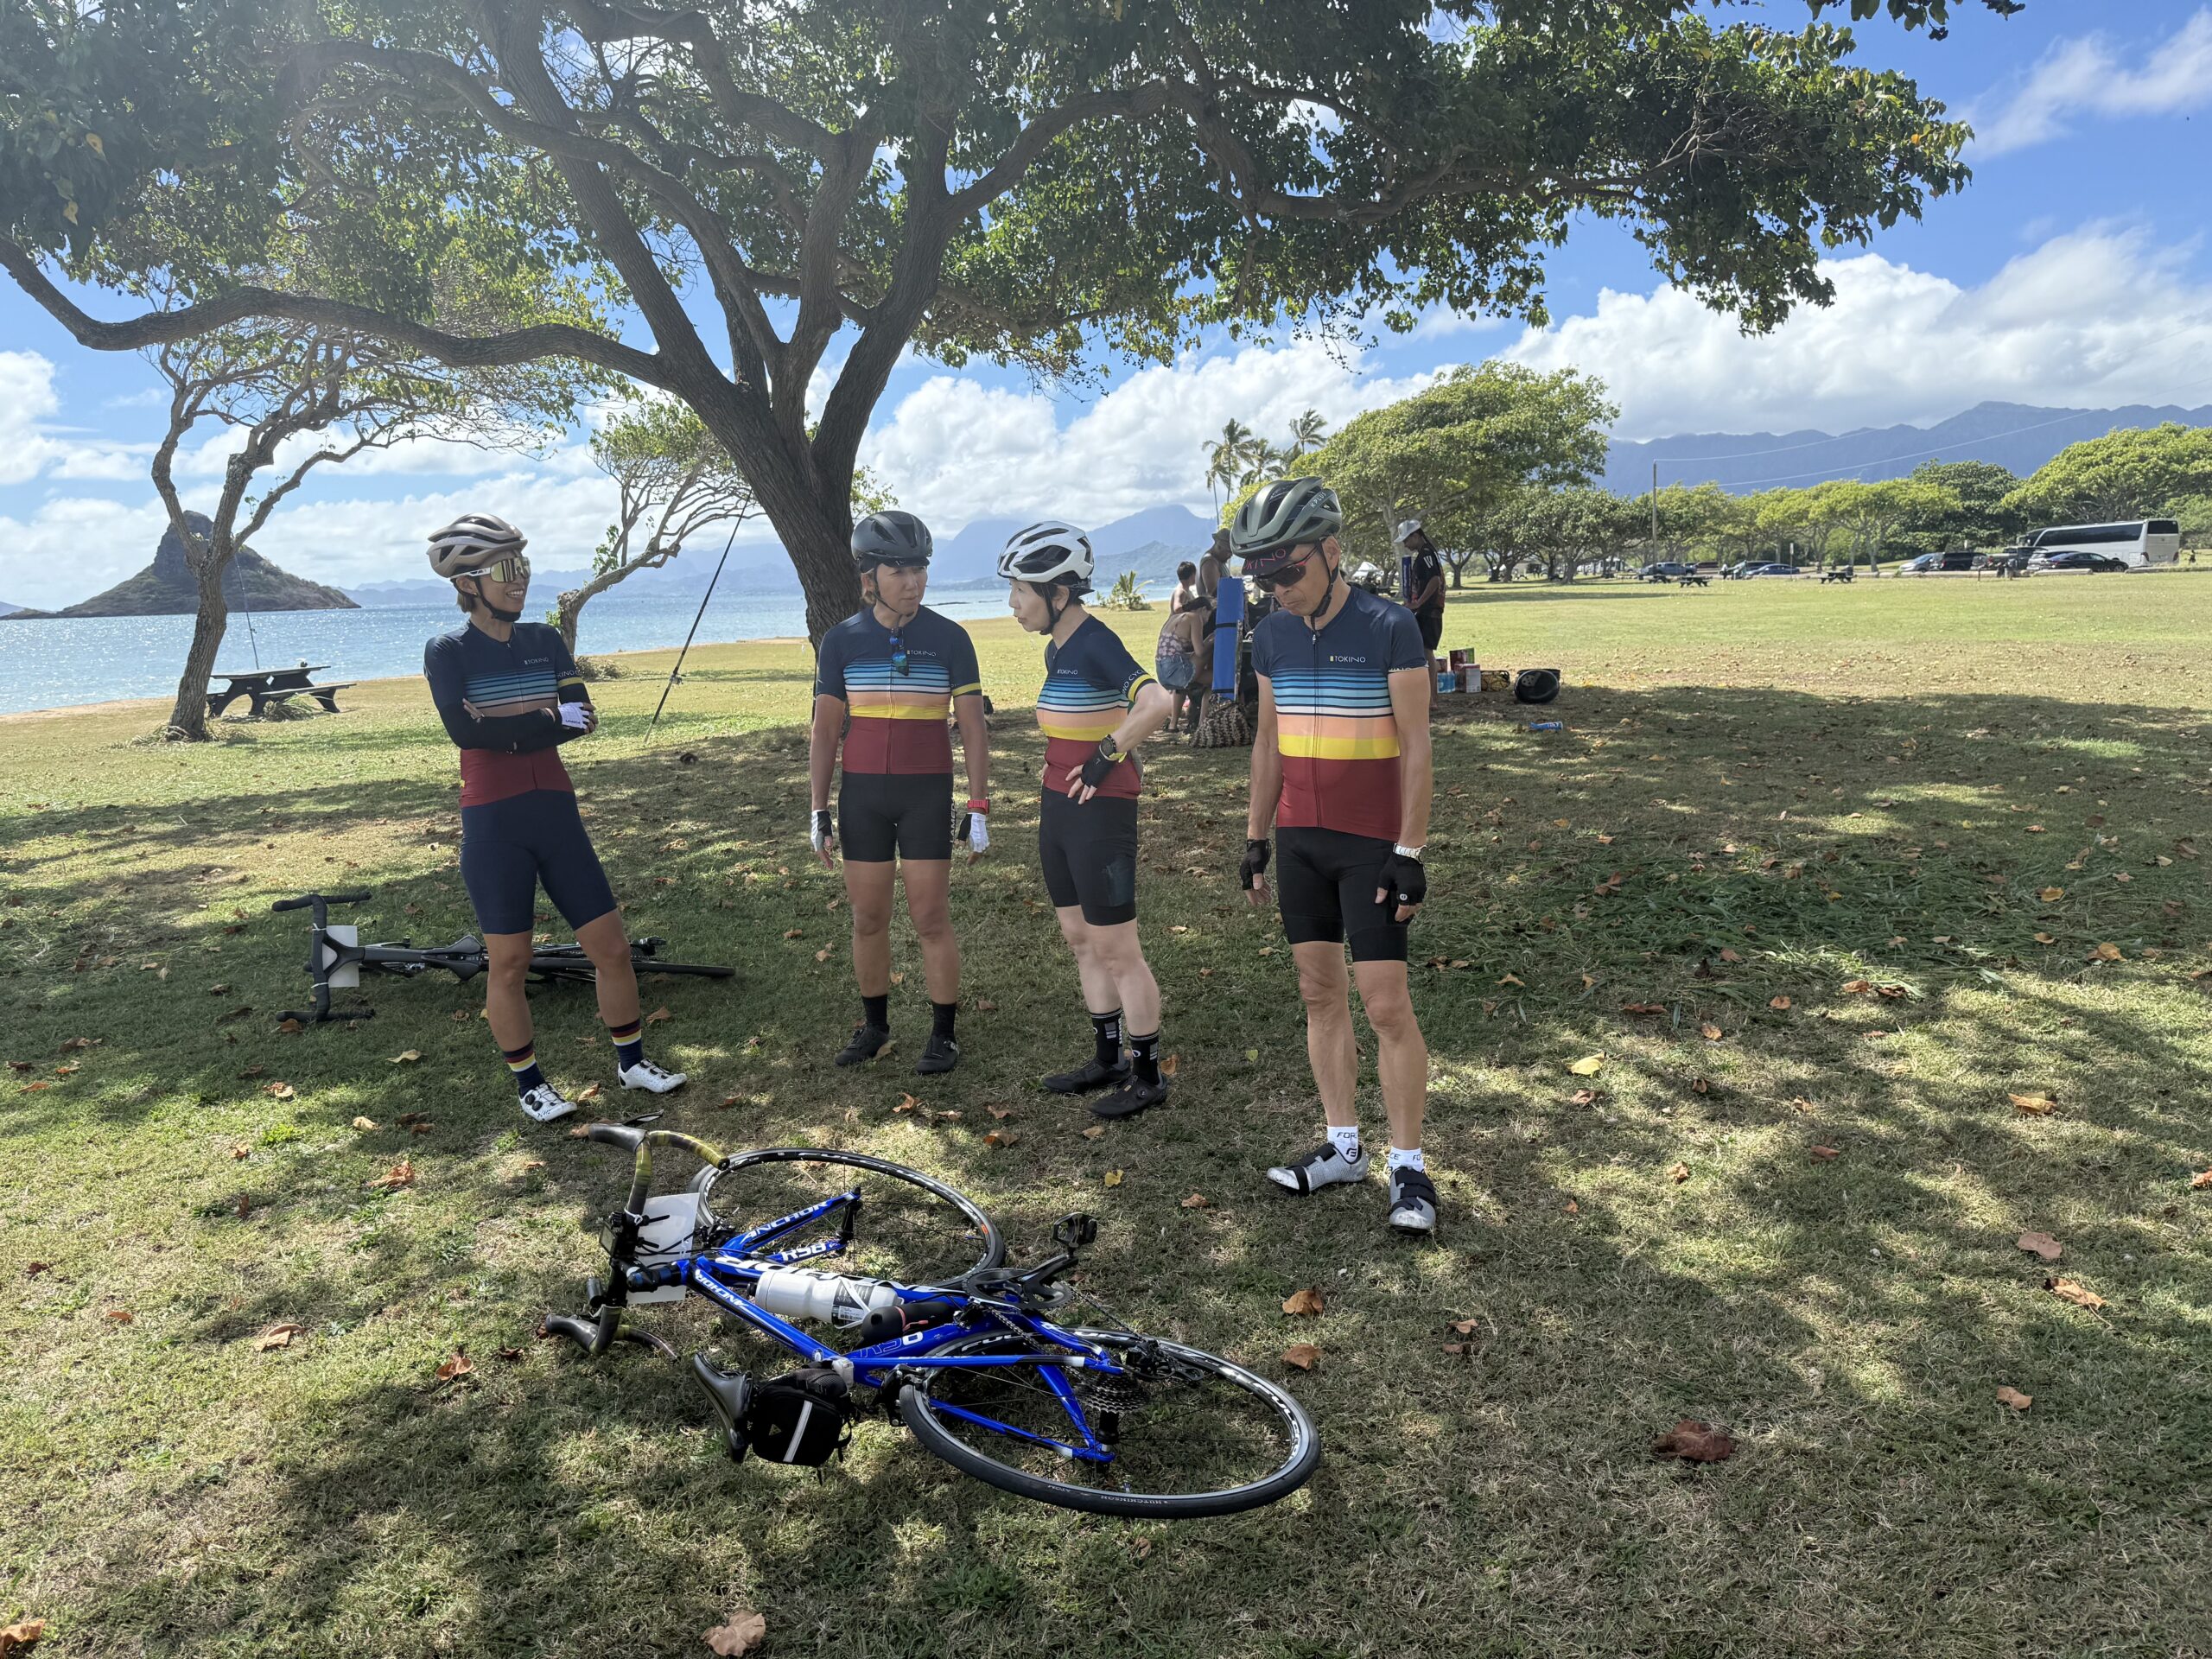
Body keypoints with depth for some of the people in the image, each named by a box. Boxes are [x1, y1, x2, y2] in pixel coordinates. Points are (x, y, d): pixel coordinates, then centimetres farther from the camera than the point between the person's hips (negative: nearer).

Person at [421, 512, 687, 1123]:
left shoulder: (545, 640, 8)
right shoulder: (448, 651, -3)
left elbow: (582, 719, -7)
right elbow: (465, 731, -19)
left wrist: (506, 727, -16)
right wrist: (548, 718, -15)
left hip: (555, 813, 4)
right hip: (493, 825, -4)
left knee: (611, 945, 5)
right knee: (508, 962, 4)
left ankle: (631, 1061, 23)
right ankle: (529, 1082, 21)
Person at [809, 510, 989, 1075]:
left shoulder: (949, 638, -3)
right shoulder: (842, 640, 1)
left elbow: (973, 726, 0)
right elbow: (825, 731, 6)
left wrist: (978, 807, -4)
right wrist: (819, 811, 2)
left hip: (927, 794, -2)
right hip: (862, 794, 2)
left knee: (931, 918, 0)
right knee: (868, 918, 9)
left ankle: (945, 1032, 13)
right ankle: (874, 1024, 25)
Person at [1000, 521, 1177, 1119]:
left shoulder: (1097, 644, -17)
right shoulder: (1057, 648, 11)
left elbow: (1157, 703, -33)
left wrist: (1108, 756, -25)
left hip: (1100, 811, -9)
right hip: (1061, 807, 9)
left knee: (1115, 949, -1)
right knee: (1080, 939, 16)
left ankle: (1148, 1075, 12)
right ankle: (1107, 1059, 28)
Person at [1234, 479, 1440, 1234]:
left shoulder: (1390, 628, -11)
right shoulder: (1272, 636, 5)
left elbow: (1415, 746, -11)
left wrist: (1409, 853, -13)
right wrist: (1255, 839, 13)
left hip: (1370, 843, -5)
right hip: (1300, 840, 6)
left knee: (1386, 1005, -4)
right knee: (1320, 993, 10)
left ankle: (1409, 1166, 8)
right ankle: (1342, 1146, 23)